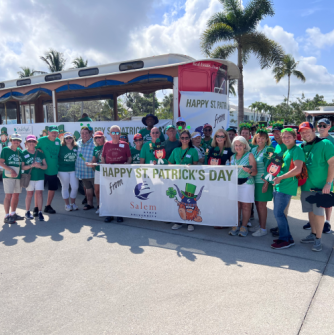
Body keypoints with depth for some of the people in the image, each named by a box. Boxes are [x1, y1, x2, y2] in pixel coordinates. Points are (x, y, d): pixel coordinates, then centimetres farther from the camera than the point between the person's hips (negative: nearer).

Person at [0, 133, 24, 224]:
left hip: (18, 176, 6)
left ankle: (13, 214, 25)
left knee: (16, 195, 11)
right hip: (8, 176, -6)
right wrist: (11, 170, -19)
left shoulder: (20, 151, 12)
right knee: (8, 195, -9)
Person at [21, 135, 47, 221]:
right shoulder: (24, 153, 0)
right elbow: (22, 167, -5)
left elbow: (45, 166, 8)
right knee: (29, 193, 6)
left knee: (39, 193, -3)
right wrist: (31, 165, -18)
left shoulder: (40, 153, 7)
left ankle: (40, 212, 1)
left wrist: (40, 166, -13)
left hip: (40, 176, 2)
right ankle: (27, 212, 20)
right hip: (29, 176, -1)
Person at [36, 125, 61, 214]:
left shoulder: (58, 141, 6)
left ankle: (48, 206, 28)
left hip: (53, 170, 5)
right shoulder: (42, 140, -9)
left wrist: (58, 164, 12)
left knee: (52, 188, 12)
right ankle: (36, 208, 12)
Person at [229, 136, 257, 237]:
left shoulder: (249, 155, 0)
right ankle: (236, 226, 11)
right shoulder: (233, 157, 14)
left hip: (246, 183, -4)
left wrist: (250, 171, -27)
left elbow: (255, 172, -7)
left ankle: (244, 227, 7)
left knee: (246, 205, -1)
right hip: (234, 183, 4)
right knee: (236, 205, 4)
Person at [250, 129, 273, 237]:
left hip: (263, 182, -6)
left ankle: (263, 229, 10)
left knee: (261, 204, -1)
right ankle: (260, 225, 26)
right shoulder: (253, 149, 11)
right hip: (254, 180, 6)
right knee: (257, 203, 12)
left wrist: (266, 183, -16)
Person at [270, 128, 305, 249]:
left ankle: (286, 240, 8)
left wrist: (280, 177, -17)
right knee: (279, 213, 13)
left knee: (278, 213, -6)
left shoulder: (297, 150, -11)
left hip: (286, 187, -9)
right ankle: (286, 237, 25)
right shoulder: (286, 151, 18)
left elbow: (297, 169, -21)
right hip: (279, 185, 9)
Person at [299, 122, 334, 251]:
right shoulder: (302, 147, 7)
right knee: (311, 211, 14)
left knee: (318, 213, -1)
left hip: (320, 187, -5)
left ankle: (318, 240, 10)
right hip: (306, 186, 6)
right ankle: (313, 234, 29)